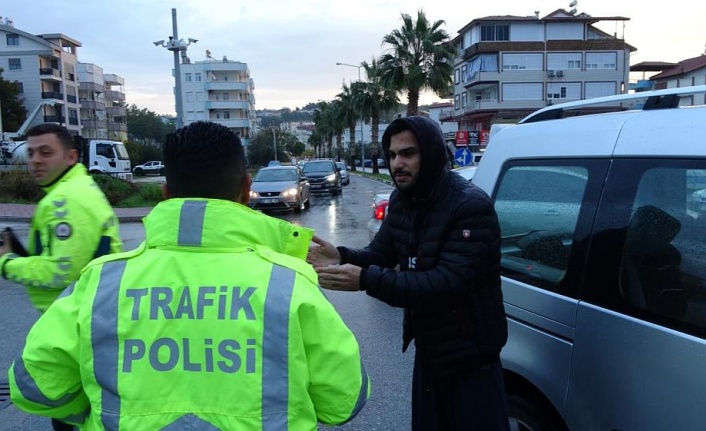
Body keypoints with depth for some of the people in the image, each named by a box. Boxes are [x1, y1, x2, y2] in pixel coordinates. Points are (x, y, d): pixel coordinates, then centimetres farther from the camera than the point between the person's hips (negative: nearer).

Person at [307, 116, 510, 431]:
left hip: (469, 358, -8)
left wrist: (365, 280, -38)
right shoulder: (401, 200, 2)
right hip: (427, 349, 8)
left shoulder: (471, 206, -24)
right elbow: (380, 254, 3)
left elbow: (447, 283, -32)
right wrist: (342, 258, -20)